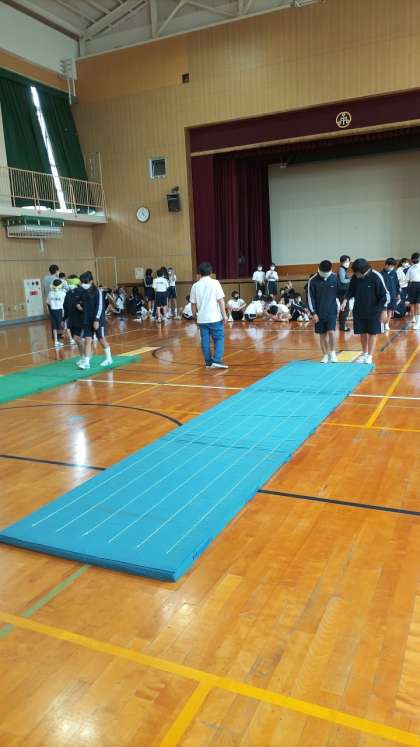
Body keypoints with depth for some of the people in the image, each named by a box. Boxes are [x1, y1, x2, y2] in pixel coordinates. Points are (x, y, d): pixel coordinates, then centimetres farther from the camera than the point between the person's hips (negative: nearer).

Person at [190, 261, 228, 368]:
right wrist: (224, 315, -4)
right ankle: (217, 360, -6)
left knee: (205, 340, 10)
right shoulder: (215, 283, -5)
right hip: (215, 318, -3)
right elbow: (221, 300, -9)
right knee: (219, 338, 5)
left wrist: (195, 316, 20)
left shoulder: (195, 286, 3)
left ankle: (208, 362, 15)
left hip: (202, 319, 3)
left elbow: (193, 304, 7)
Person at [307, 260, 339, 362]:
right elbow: (310, 297, -6)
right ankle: (325, 355, 19)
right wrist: (313, 313, -9)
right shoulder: (313, 280, -9)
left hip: (332, 311, 0)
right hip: (319, 312, 0)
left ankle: (332, 352, 7)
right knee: (322, 334, 7)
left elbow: (339, 292, 6)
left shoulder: (335, 277, -5)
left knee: (331, 332, -12)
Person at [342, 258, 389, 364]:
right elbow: (351, 291, 9)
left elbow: (384, 294, -12)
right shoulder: (355, 277, -7)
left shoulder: (376, 277, -18)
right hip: (359, 311, 4)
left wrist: (383, 310, -13)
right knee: (362, 333, 12)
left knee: (372, 333, 3)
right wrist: (346, 299, -9)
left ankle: (370, 356, 10)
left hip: (374, 311, -4)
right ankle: (364, 353, 27)